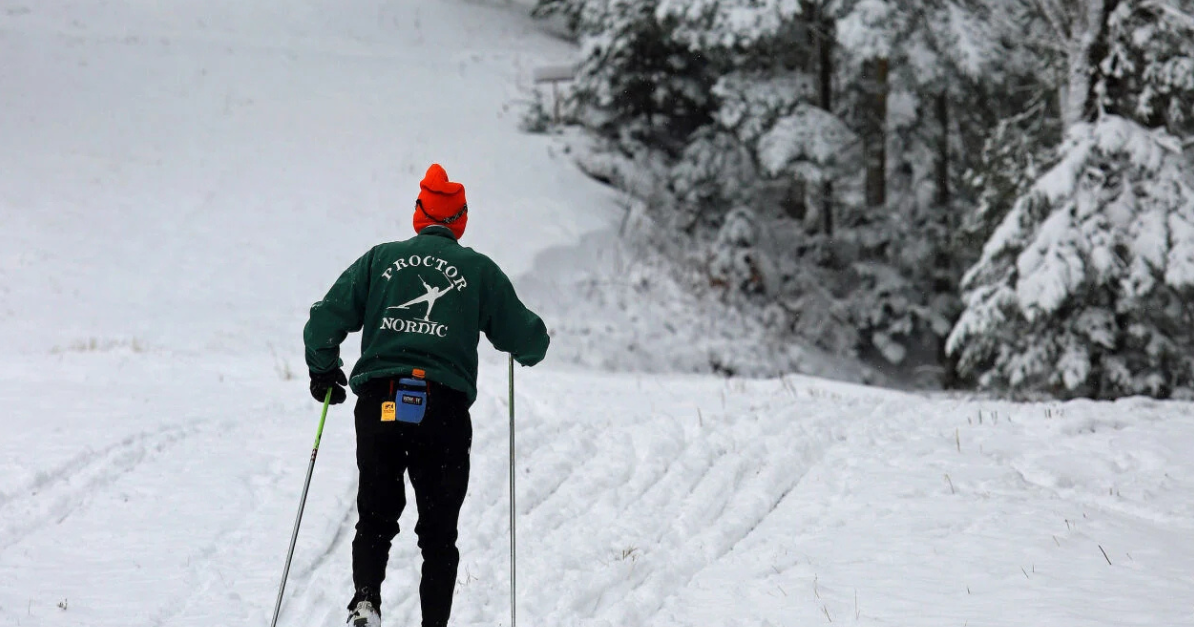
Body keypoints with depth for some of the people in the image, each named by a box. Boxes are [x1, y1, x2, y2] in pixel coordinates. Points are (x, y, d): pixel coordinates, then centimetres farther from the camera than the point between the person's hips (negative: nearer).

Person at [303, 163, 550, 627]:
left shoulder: (380, 259, 9)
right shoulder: (480, 270, 7)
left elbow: (324, 323, 4)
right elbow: (530, 342, 10)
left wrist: (323, 371, 23)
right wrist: (531, 344, 34)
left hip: (378, 409, 1)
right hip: (445, 412, -1)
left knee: (376, 519, 14)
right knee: (438, 534, 11)